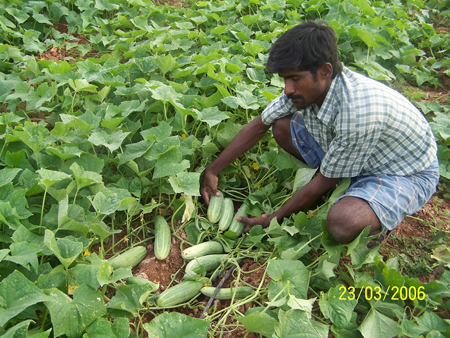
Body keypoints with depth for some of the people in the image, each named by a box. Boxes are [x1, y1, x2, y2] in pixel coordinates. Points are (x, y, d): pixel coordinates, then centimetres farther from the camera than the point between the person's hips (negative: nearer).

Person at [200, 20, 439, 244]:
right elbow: (260, 125, -3)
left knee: (342, 224, -37)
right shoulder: (306, 86, -16)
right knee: (282, 125, -7)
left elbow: (324, 183, -25)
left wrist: (272, 220, -15)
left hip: (407, 174, -7)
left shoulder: (357, 114, -38)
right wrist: (212, 171, -3)